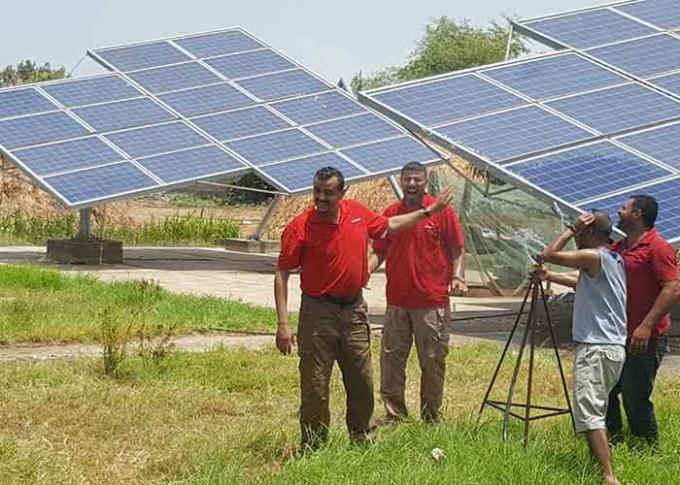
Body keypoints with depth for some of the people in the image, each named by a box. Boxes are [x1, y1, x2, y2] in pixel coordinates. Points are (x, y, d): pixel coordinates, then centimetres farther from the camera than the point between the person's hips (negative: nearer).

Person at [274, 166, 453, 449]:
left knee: (362, 383, 14)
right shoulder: (300, 227, -13)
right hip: (318, 313, -5)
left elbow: (389, 226, 23)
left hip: (354, 310, 5)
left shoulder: (358, 213, 2)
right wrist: (283, 324, -18)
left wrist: (429, 211, 24)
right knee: (315, 386, -2)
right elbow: (281, 275, -12)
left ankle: (363, 438, 30)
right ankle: (313, 446, 11)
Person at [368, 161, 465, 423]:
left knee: (433, 362, 3)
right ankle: (394, 416, 14)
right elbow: (379, 251, 14)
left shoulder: (442, 211, 0)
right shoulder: (391, 212, 9)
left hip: (432, 303, -3)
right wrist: (364, 271, -3)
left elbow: (458, 250, 1)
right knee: (391, 360, 4)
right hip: (397, 301, 3)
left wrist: (457, 276, -14)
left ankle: (431, 419, 13)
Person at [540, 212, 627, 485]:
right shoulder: (614, 260, 16)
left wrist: (571, 230, -1)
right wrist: (550, 278, 34)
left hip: (595, 348, -10)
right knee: (596, 410, 18)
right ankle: (597, 463, 20)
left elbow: (548, 254, -10)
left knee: (590, 412, -14)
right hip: (615, 348, 10)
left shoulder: (593, 257, -12)